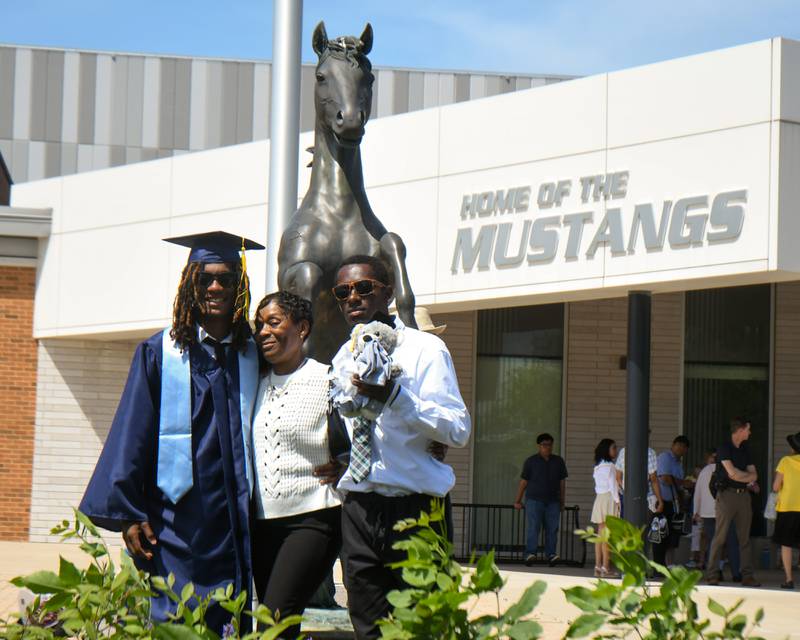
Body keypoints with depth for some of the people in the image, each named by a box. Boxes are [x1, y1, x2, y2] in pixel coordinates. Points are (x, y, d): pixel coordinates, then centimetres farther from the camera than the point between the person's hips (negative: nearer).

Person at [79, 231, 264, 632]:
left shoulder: (252, 356, 10)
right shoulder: (159, 354, 2)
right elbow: (132, 436, 0)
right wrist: (127, 514, -7)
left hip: (234, 521, 3)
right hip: (175, 520, -2)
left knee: (227, 625, 1)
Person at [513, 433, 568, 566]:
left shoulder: (558, 461, 14)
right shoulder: (531, 461, 5)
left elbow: (562, 482, 16)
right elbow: (523, 482, 5)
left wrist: (562, 502, 13)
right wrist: (517, 501, 3)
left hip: (553, 501, 3)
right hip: (534, 500, -3)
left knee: (552, 529, -3)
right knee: (533, 528, -12)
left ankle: (550, 555, -2)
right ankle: (530, 554, -17)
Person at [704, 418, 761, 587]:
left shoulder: (745, 450, 17)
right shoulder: (724, 448, -5)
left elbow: (753, 473, 13)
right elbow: (732, 473, -14)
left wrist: (751, 481, -9)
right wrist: (749, 477, 0)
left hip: (743, 495, 6)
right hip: (727, 495, -6)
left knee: (745, 537, 4)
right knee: (720, 536, -6)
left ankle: (747, 575, 4)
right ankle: (711, 575, -3)